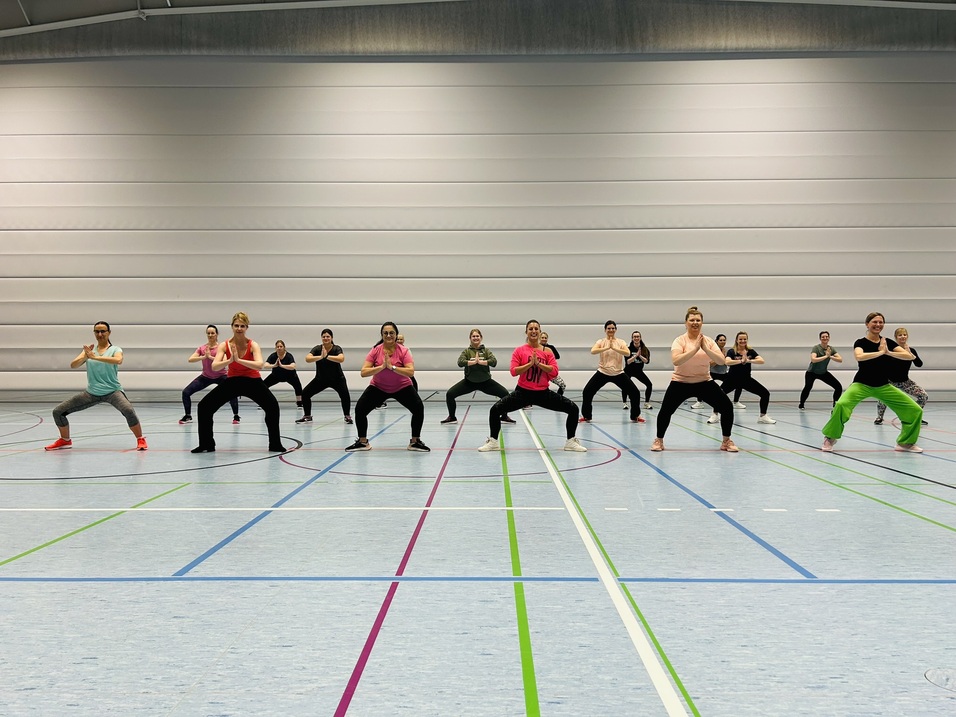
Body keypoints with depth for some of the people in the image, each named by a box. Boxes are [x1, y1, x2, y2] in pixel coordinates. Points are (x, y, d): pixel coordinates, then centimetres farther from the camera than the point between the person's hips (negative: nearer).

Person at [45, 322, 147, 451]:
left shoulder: (115, 349, -2)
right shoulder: (89, 350, 8)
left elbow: (118, 360, -27)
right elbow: (73, 365, -5)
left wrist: (95, 357, -35)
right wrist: (85, 357, -25)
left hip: (112, 391, -4)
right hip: (91, 392, 4)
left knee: (128, 410, -34)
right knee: (58, 412, 1)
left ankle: (140, 440, -15)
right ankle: (65, 440, 25)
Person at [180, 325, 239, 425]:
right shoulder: (202, 348, -3)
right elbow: (190, 359, -15)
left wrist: (210, 356, -31)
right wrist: (204, 357, -28)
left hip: (220, 376, -3)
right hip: (206, 377, 3)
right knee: (186, 392, -5)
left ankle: (236, 416, -4)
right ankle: (188, 416, 13)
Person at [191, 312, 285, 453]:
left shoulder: (253, 345, -16)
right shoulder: (225, 345, -11)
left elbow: (259, 365, -33)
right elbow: (214, 367, -23)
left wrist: (239, 360, -41)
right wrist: (229, 360, -40)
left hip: (252, 381, -2)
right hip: (232, 381, 3)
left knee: (272, 406, -26)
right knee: (204, 406, -7)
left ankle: (275, 444, -10)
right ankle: (207, 444, 9)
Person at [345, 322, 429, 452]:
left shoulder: (403, 351, -17)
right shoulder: (375, 350, -14)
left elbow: (411, 372, -29)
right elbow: (363, 372, -21)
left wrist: (392, 367, -35)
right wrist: (382, 367, -32)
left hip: (402, 387, -1)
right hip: (378, 387, 1)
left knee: (418, 408, -19)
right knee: (359, 409, -12)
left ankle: (415, 442, 1)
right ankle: (362, 442, 10)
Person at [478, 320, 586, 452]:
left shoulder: (547, 351, 3)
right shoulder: (519, 351, 0)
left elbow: (554, 372, -7)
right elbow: (513, 371, -10)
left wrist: (538, 363, -18)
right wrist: (530, 363, -19)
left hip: (543, 393, 1)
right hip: (523, 392, -1)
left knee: (573, 409, -7)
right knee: (495, 409, -16)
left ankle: (571, 442, 9)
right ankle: (493, 442, 3)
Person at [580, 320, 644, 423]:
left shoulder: (621, 342, 2)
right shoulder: (601, 341, 1)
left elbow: (628, 353, -16)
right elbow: (592, 351, -19)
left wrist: (614, 348, -27)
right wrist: (607, 347, -30)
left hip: (618, 373, 1)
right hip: (603, 372, -1)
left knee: (635, 393, -5)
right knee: (587, 391, -14)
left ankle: (635, 416, 16)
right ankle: (586, 416, 3)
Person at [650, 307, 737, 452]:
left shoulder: (708, 341, -1)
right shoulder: (680, 340, -10)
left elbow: (722, 360, -14)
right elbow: (676, 360, -28)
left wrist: (705, 348, -27)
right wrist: (695, 348, -33)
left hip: (704, 382, 3)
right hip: (681, 382, -3)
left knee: (727, 407, -8)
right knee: (665, 410, -14)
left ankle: (726, 441, 12)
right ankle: (659, 440, 13)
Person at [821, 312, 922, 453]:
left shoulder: (888, 343, 3)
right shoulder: (861, 342, -8)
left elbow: (910, 356, -9)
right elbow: (859, 356, -32)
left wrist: (888, 352, -21)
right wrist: (880, 352, -26)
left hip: (883, 386, 5)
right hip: (861, 384, -4)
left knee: (916, 410, -2)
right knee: (841, 405, -33)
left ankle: (905, 442, 21)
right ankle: (830, 438, -10)